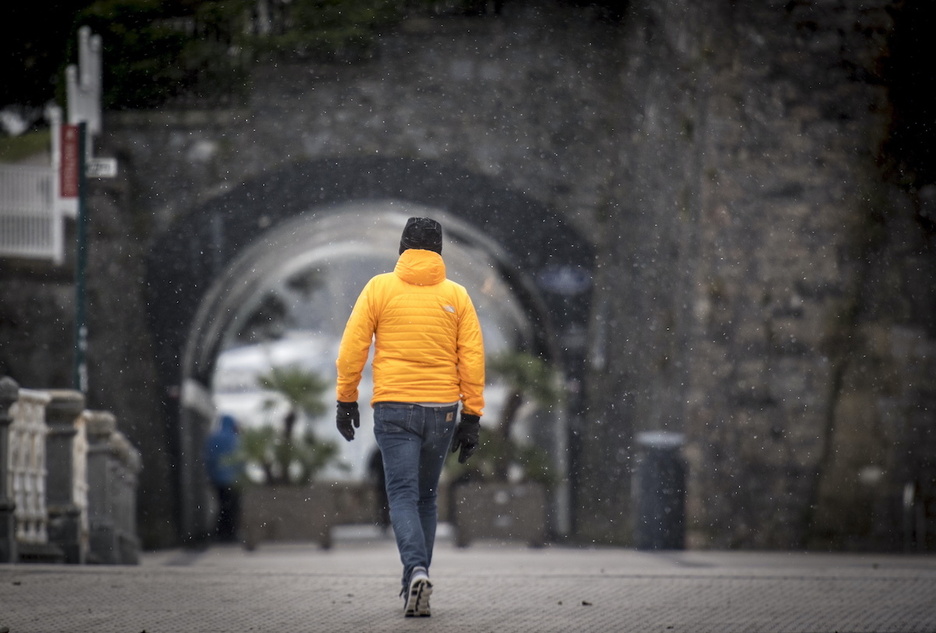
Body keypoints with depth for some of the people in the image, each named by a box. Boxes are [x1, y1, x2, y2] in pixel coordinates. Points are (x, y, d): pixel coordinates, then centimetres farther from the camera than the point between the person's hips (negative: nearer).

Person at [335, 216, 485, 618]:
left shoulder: (379, 288, 1)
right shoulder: (456, 295, 5)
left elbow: (352, 348, -1)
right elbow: (472, 358, 2)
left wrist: (346, 400, 8)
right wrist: (472, 417, 7)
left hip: (393, 408, -2)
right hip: (442, 409, 2)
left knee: (403, 496, -4)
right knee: (426, 498, 16)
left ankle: (416, 571, -27)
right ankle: (415, 583, 19)